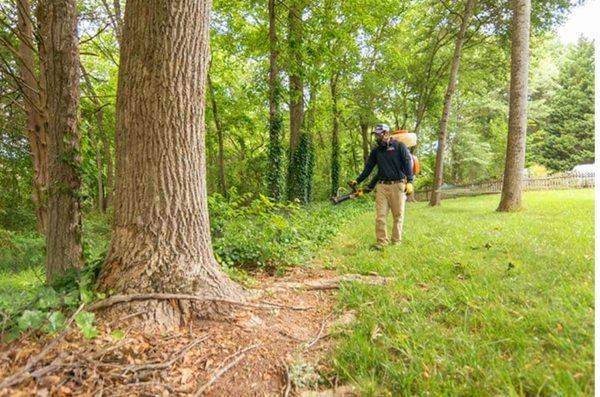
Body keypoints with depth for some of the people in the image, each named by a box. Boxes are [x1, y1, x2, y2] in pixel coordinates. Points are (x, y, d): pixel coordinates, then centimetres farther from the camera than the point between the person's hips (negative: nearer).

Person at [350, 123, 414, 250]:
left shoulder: (399, 146, 1)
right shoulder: (376, 151, 14)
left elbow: (408, 163, -4)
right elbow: (368, 168, 17)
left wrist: (409, 182, -14)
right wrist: (357, 181, 11)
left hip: (397, 185, -3)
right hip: (382, 186, 3)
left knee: (398, 215, 2)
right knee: (381, 215, -3)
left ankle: (396, 242, 12)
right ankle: (381, 242, 2)